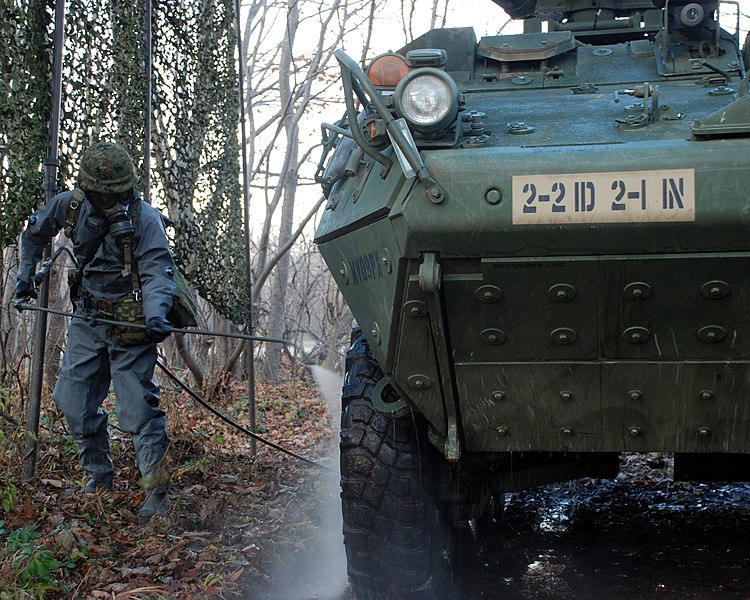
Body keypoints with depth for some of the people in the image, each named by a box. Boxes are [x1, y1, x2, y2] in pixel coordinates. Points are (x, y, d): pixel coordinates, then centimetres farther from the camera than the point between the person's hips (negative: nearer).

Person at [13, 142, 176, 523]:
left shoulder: (145, 219, -19)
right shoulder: (70, 206, -4)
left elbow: (157, 272, -28)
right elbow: (34, 233, 16)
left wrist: (155, 315, -45)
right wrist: (25, 279, 16)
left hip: (130, 324, -6)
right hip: (87, 320, 6)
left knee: (138, 409, -10)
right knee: (74, 401, 8)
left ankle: (157, 492, -4)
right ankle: (99, 478, 23)